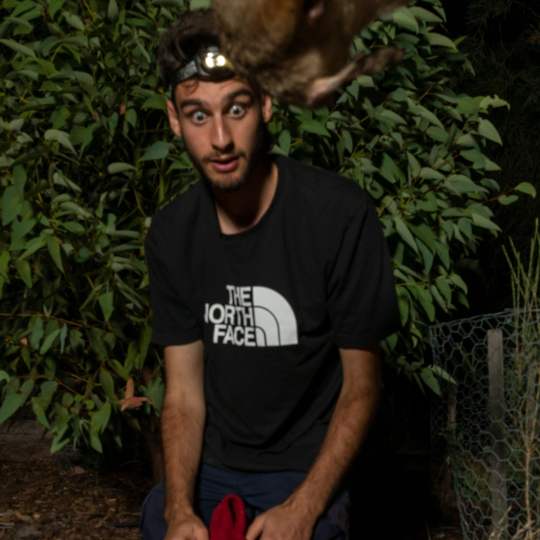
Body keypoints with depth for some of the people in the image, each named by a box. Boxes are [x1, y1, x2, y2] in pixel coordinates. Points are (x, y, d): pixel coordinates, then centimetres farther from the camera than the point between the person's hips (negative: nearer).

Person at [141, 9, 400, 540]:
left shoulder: (341, 215, -15)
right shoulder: (171, 233, -1)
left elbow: (360, 386, -9)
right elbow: (184, 390, 1)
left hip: (308, 470, -3)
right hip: (209, 465, 4)